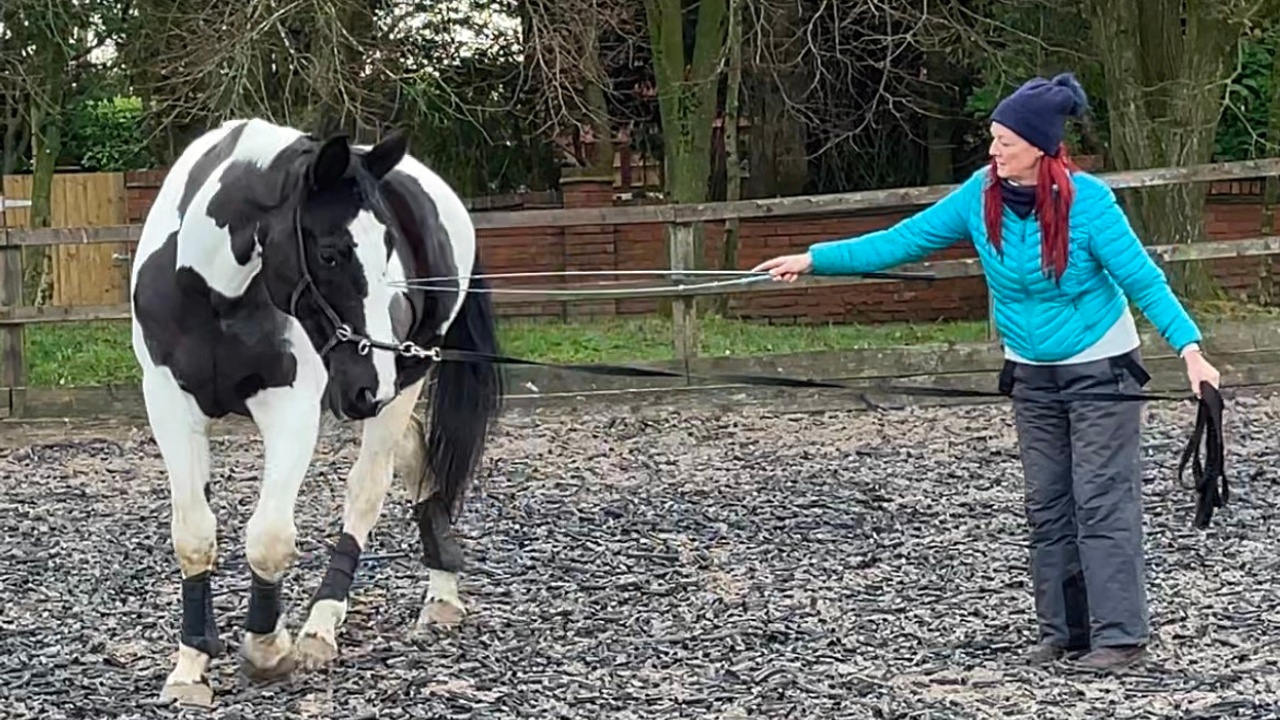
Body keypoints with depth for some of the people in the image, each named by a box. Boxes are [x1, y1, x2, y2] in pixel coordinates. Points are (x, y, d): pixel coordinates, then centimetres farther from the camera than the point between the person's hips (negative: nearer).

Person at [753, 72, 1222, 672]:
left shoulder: (1087, 200, -21)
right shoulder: (982, 194, -7)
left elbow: (1142, 279, -20)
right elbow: (905, 239, -2)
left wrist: (1190, 350, -29)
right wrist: (815, 259, -4)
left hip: (1099, 367, -6)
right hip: (1032, 374, 6)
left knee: (1102, 503, -9)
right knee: (1047, 508, 7)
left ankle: (1120, 634, -7)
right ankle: (1062, 630, 13)